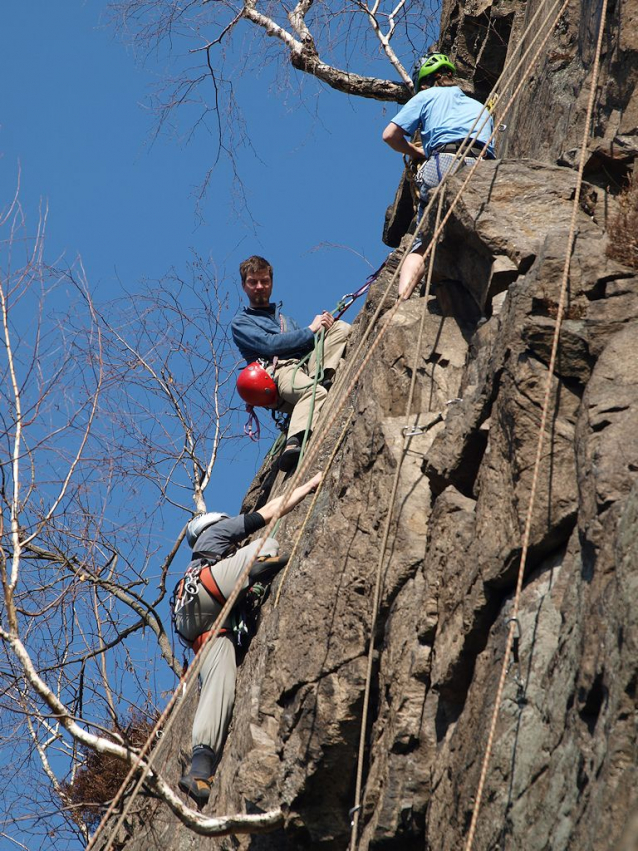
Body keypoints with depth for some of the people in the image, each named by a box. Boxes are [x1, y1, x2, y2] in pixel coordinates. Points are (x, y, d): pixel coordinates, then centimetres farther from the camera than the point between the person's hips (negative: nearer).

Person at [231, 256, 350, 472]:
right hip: (278, 371, -6)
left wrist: (323, 323, 4)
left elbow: (304, 342, 24)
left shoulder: (282, 315, 37)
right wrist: (310, 330, -3)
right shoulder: (241, 322, 15)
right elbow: (269, 344, -4)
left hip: (306, 364, 6)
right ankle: (293, 446, -62)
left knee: (341, 327, -7)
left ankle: (326, 378, -28)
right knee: (314, 392, -39)